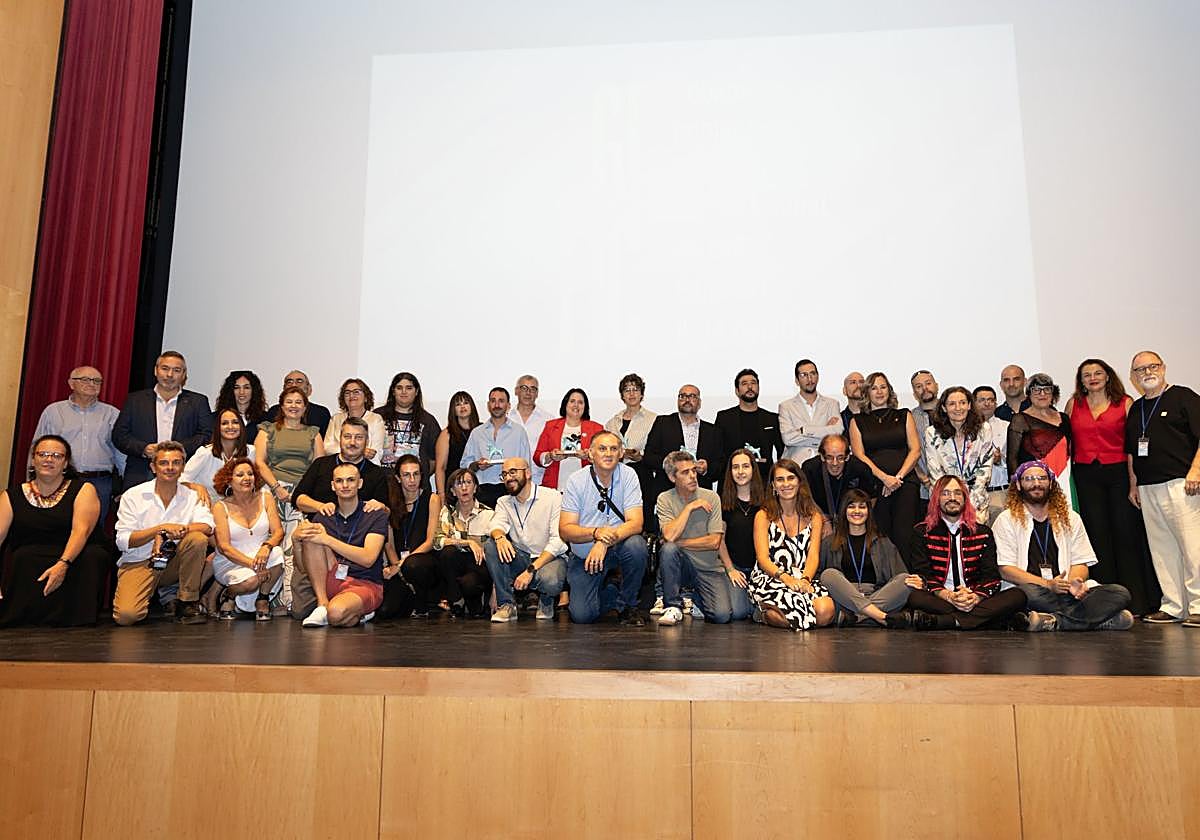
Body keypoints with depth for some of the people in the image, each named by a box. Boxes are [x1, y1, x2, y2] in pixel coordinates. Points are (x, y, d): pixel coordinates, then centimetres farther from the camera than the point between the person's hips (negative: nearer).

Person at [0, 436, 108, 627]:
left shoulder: (83, 490, 6)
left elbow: (81, 530, -11)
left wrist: (63, 564, -29)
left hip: (74, 558, -1)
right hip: (26, 565, 1)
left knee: (95, 555, -33)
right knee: (23, 557, -33)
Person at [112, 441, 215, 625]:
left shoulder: (191, 496, 4)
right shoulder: (132, 496, 0)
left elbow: (207, 526, -15)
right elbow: (123, 541, -8)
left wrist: (167, 534, -24)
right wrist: (161, 528, -20)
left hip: (173, 563, 2)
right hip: (138, 563, -2)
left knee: (198, 539, -28)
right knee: (126, 616, -27)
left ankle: (188, 603, -14)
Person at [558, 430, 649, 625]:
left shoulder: (627, 475, -8)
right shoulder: (576, 481, -9)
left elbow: (636, 523, -16)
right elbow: (565, 530, -12)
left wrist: (605, 542, -31)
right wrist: (596, 532, -31)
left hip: (618, 548, 1)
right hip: (584, 555, 0)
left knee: (636, 545, -32)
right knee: (582, 615, -15)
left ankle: (625, 604, -7)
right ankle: (607, 595, 21)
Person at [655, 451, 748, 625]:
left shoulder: (711, 497, -4)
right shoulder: (665, 499, -4)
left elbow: (714, 542, -11)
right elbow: (669, 536, -20)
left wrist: (678, 542, -12)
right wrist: (690, 507, -18)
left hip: (709, 567, 1)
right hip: (681, 564, 0)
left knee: (722, 615, -19)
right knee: (668, 549, -34)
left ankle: (695, 597, 17)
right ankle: (674, 606, -14)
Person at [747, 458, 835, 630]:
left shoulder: (813, 516, 13)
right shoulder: (763, 516, 5)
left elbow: (813, 556, 2)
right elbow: (762, 558, -6)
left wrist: (804, 579, -19)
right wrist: (786, 578, -24)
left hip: (803, 579, 3)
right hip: (769, 579, -3)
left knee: (825, 611, -30)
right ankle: (765, 614, 0)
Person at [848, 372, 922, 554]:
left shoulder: (904, 416, 17)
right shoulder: (857, 421, 15)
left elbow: (915, 450, 9)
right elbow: (859, 455, 4)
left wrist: (898, 477, -6)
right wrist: (884, 477, -9)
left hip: (905, 482, 0)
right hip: (873, 483, 0)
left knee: (904, 534, -14)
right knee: (880, 536, -9)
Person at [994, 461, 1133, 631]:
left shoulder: (1070, 518, 20)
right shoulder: (1007, 520, 5)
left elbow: (1080, 563, 13)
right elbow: (1005, 570, -4)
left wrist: (1074, 581, -11)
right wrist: (1048, 584, -16)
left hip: (1066, 592, 4)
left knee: (1120, 593, -19)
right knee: (1026, 593, -39)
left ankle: (1053, 621, -29)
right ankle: (1100, 618, -25)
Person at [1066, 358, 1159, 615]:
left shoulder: (1125, 403, 5)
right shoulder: (1074, 404, 10)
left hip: (1119, 472, -2)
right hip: (1086, 476, 2)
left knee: (1127, 534, 0)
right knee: (1097, 536, 4)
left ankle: (1135, 601, 8)